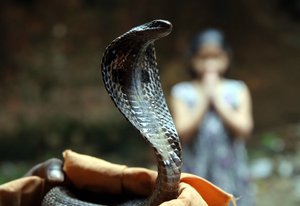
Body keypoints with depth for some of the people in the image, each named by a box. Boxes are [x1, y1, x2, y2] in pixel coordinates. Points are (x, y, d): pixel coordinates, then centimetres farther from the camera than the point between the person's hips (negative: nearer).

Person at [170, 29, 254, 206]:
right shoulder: (182, 92, 1)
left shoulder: (238, 90, 3)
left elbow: (244, 129, -10)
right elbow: (182, 132, -11)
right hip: (197, 174, -1)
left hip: (231, 176, 1)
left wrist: (217, 98, -8)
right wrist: (204, 99, -10)